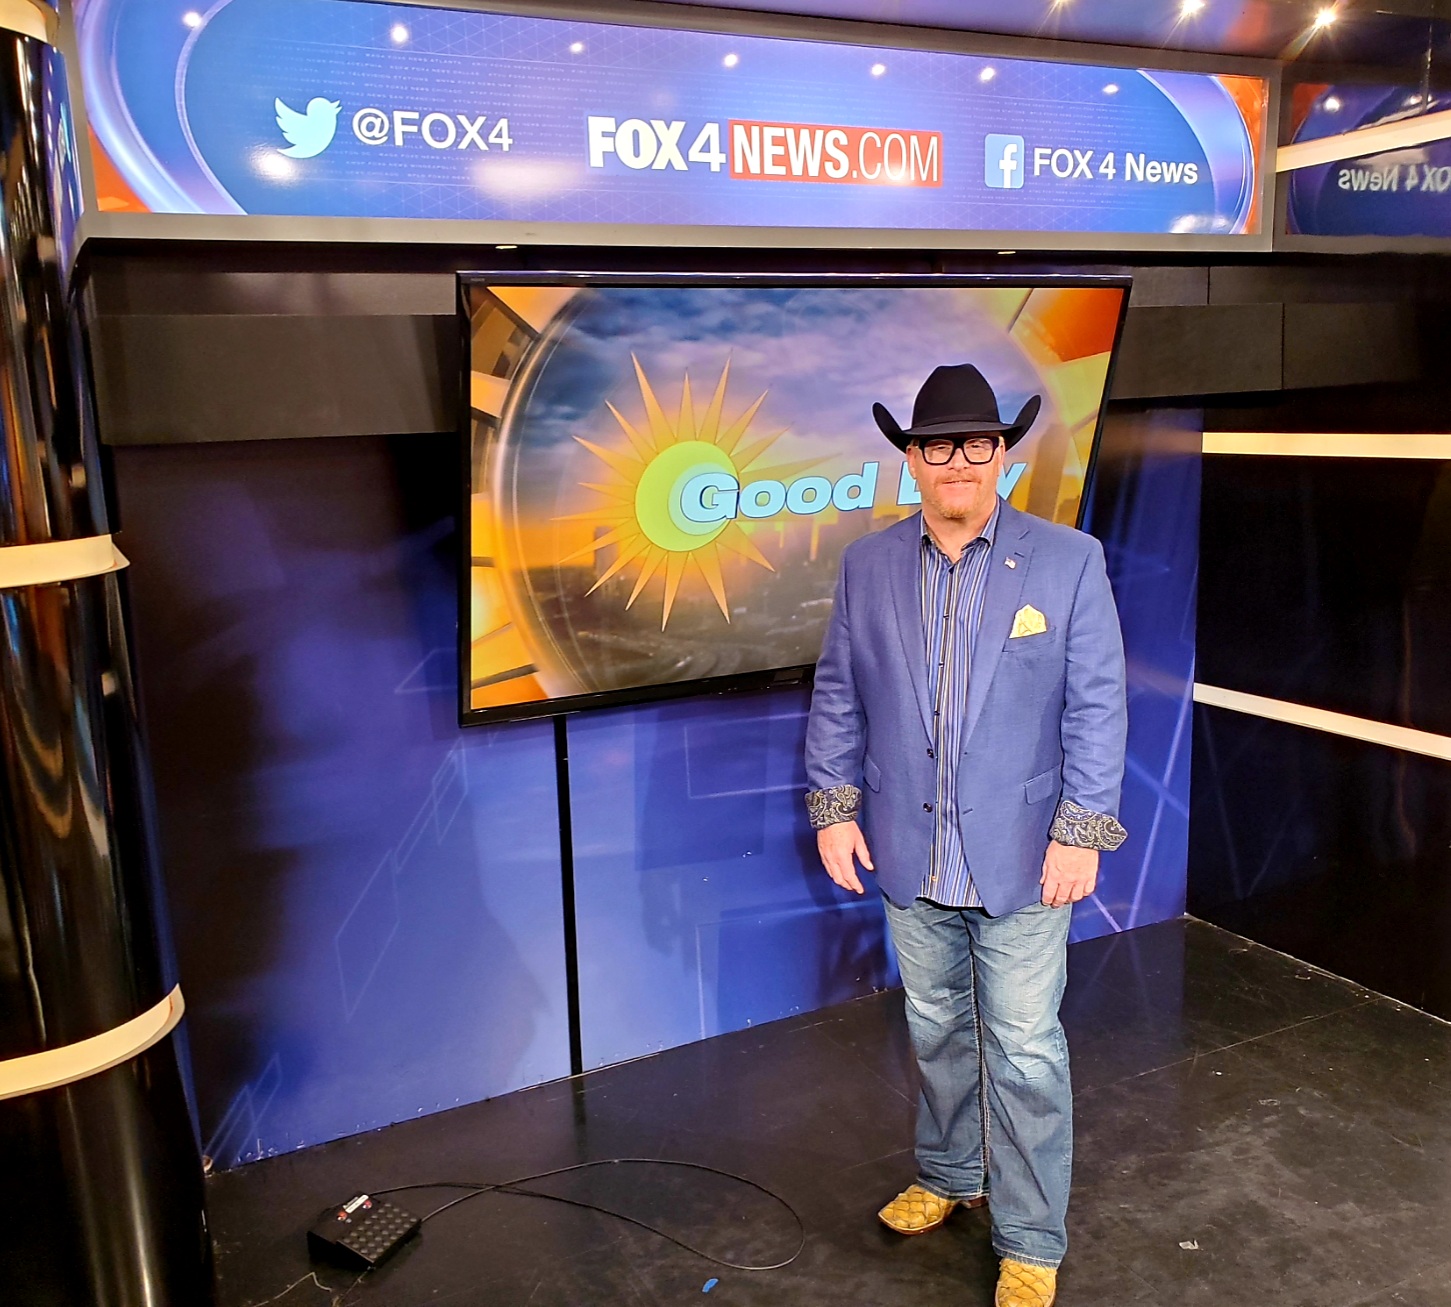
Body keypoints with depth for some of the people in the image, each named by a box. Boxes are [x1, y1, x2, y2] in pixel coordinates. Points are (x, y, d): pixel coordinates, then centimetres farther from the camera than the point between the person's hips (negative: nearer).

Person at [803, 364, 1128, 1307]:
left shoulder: (1069, 560, -6)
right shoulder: (868, 566, 3)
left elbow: (1097, 704, -7)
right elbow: (838, 696, 7)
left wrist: (1082, 831, -11)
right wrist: (834, 806, 1)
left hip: (1023, 859, -3)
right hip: (912, 860, 3)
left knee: (1025, 1053, 6)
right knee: (935, 1031, 20)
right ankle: (951, 1175, 43)